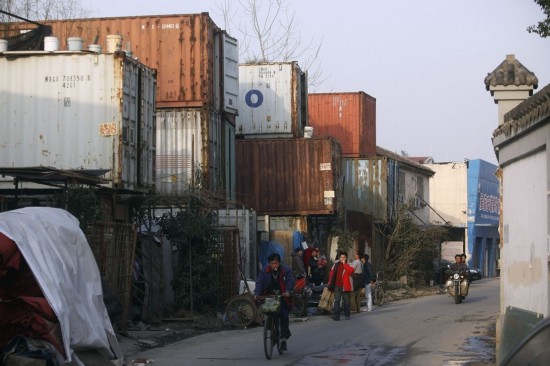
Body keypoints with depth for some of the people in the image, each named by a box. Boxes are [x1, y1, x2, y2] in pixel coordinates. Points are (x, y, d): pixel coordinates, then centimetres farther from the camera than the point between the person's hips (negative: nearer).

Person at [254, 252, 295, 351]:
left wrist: (287, 291, -29)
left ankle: (284, 339, -3)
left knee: (284, 317, -9)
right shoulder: (264, 271, 1)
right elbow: (259, 282, -5)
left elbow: (290, 281, -11)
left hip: (282, 297, -2)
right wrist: (257, 293, -21)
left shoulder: (286, 270, -3)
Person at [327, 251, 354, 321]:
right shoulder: (336, 265, 9)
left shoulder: (348, 265, 2)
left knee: (346, 301, 8)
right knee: (336, 300, -6)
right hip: (337, 286, 1)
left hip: (345, 286, -1)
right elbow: (332, 274, 13)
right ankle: (336, 315, -10)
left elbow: (351, 271, -21)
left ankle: (347, 315, 19)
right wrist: (330, 283, 9)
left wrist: (344, 264, -16)